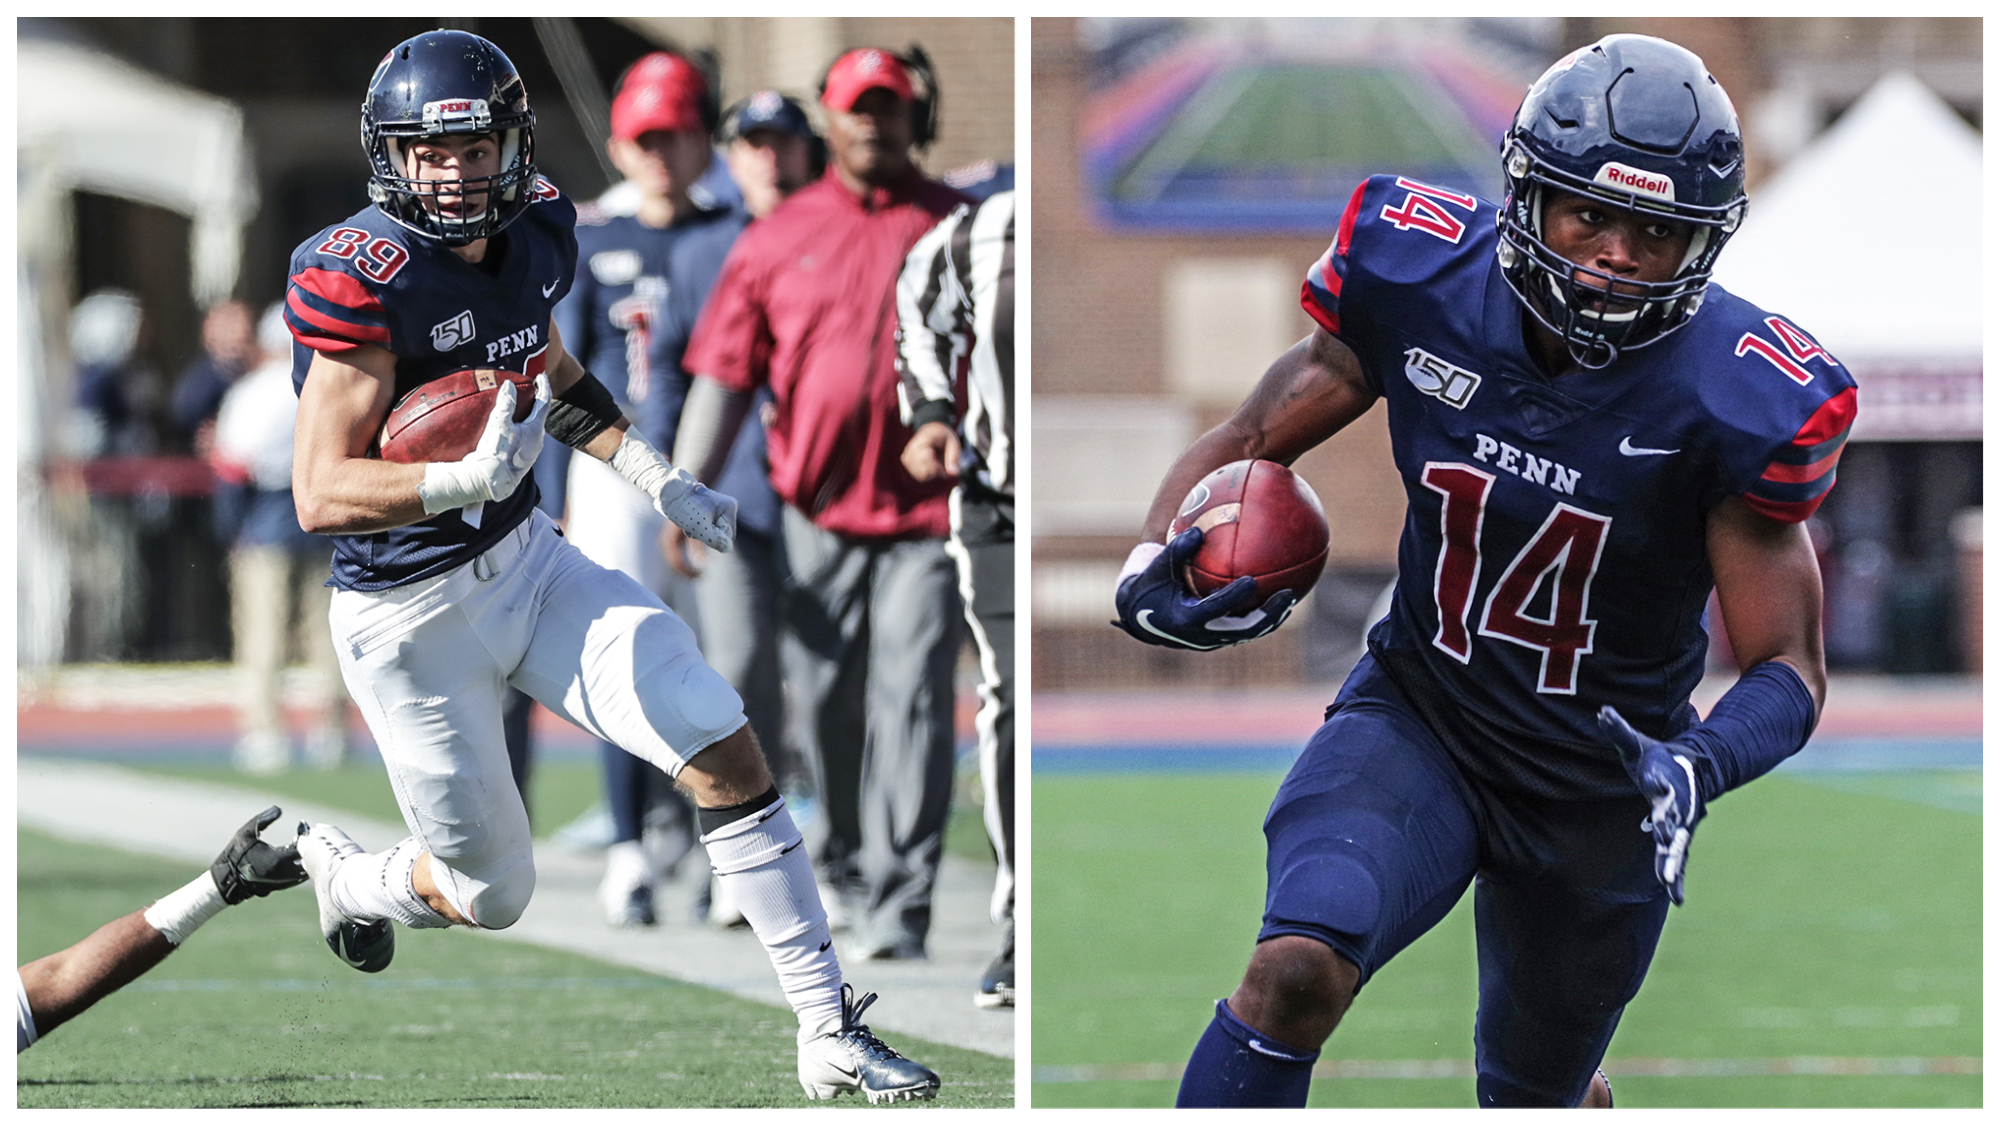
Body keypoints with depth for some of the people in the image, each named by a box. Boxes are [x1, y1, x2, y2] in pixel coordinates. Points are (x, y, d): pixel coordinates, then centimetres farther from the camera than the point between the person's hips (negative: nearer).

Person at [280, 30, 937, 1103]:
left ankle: (831, 1032, 0)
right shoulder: (362, 277, -25)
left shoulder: (534, 233, -4)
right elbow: (320, 494, -28)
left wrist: (656, 478, 11)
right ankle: (335, 871, 42)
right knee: (492, 893, 7)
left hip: (525, 561, 6)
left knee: (724, 747, -8)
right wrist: (467, 481, -42)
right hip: (410, 619, -6)